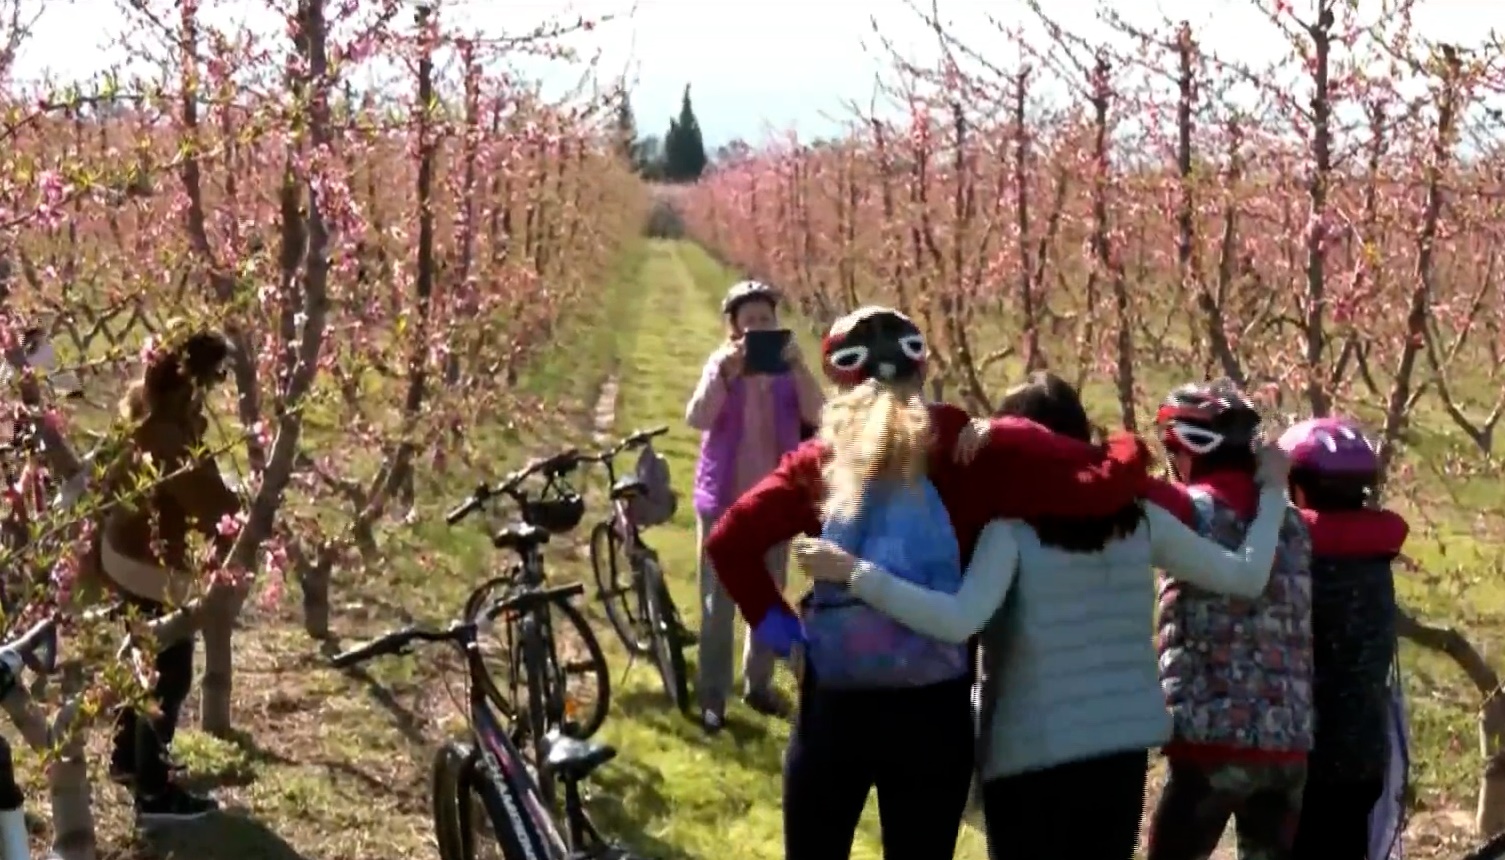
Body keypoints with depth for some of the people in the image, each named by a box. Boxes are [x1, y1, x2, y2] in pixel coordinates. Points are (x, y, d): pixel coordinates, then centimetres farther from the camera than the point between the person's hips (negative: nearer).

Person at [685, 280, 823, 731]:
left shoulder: (786, 365, 1)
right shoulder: (721, 363, -4)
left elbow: (815, 413, -14)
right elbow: (697, 418, -19)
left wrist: (797, 364, -26)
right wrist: (726, 370, -30)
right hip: (725, 497, -2)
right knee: (718, 602, 2)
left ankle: (758, 683, 27)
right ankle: (712, 697, 7)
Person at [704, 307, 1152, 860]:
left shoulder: (823, 459, 1)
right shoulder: (978, 452, -5)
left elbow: (729, 540, -7)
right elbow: (1103, 482, -13)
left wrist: (770, 618, 3)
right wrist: (1126, 451, 6)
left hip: (833, 704, 1)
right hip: (932, 709, -1)